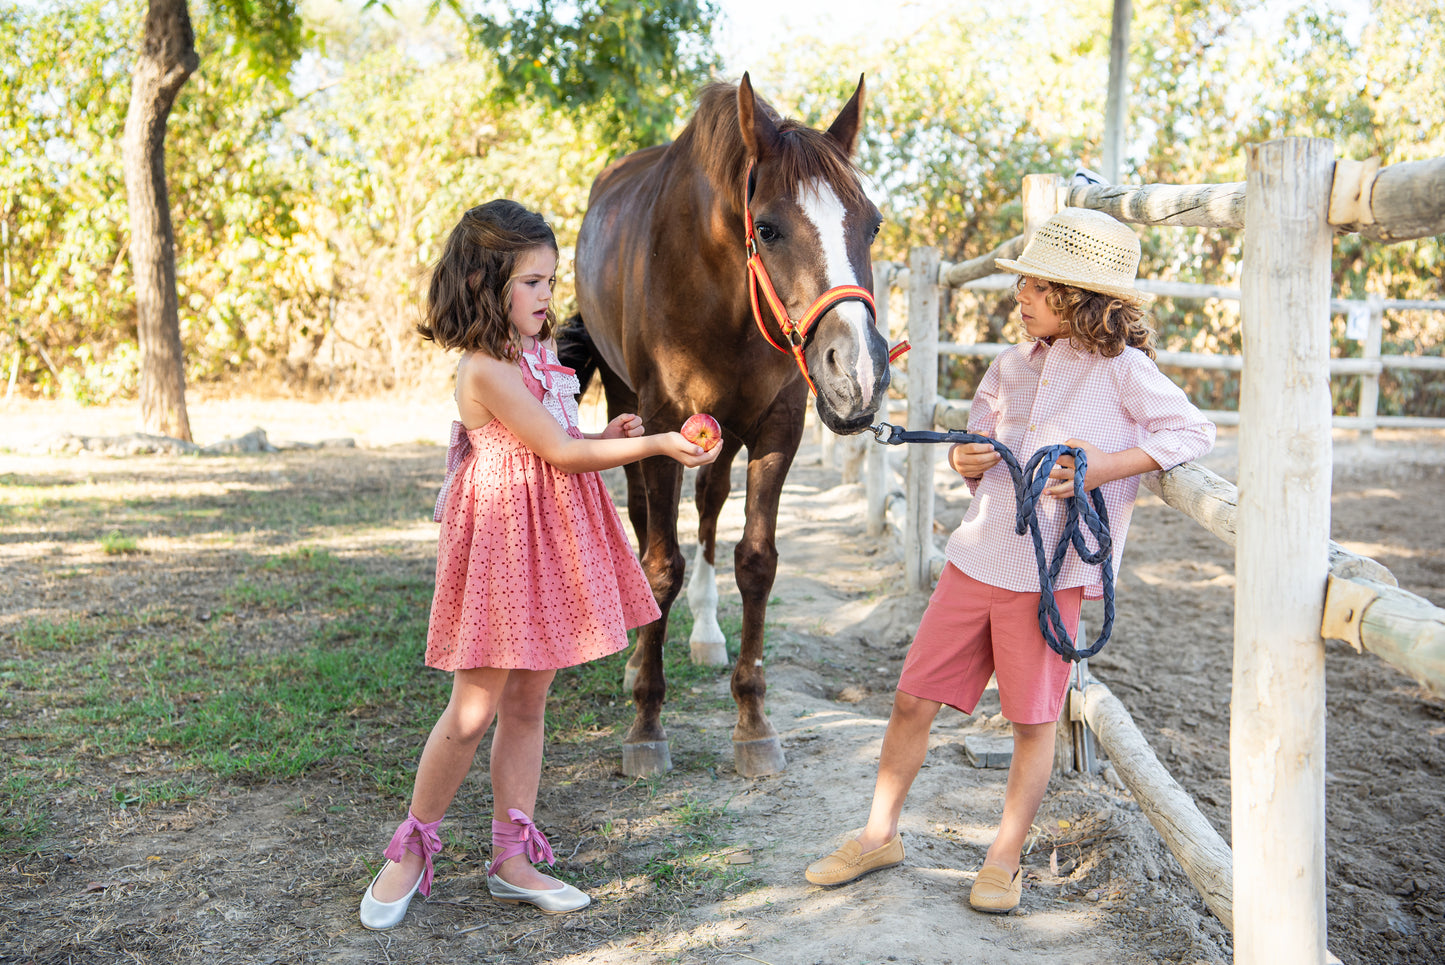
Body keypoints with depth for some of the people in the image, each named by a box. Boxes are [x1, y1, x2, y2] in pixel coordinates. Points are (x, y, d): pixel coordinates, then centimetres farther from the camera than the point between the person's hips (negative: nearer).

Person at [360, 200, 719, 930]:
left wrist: (606, 436, -1)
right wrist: (658, 445, -15)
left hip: (550, 544, 8)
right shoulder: (487, 370, -18)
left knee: (527, 704, 12)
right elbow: (561, 453, -17)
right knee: (474, 710, -1)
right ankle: (410, 854, 18)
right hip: (502, 542, -8)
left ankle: (511, 859, 22)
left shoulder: (536, 354, 10)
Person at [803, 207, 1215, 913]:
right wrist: (966, 460, -5)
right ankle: (879, 835, 25)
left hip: (1052, 573, -5)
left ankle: (1004, 859, 24)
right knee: (913, 699, 8)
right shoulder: (1011, 367, 11)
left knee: (1033, 722, 5)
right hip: (976, 557, 5)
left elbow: (1194, 432, -10)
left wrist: (1107, 466, -20)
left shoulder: (1123, 369, -5)